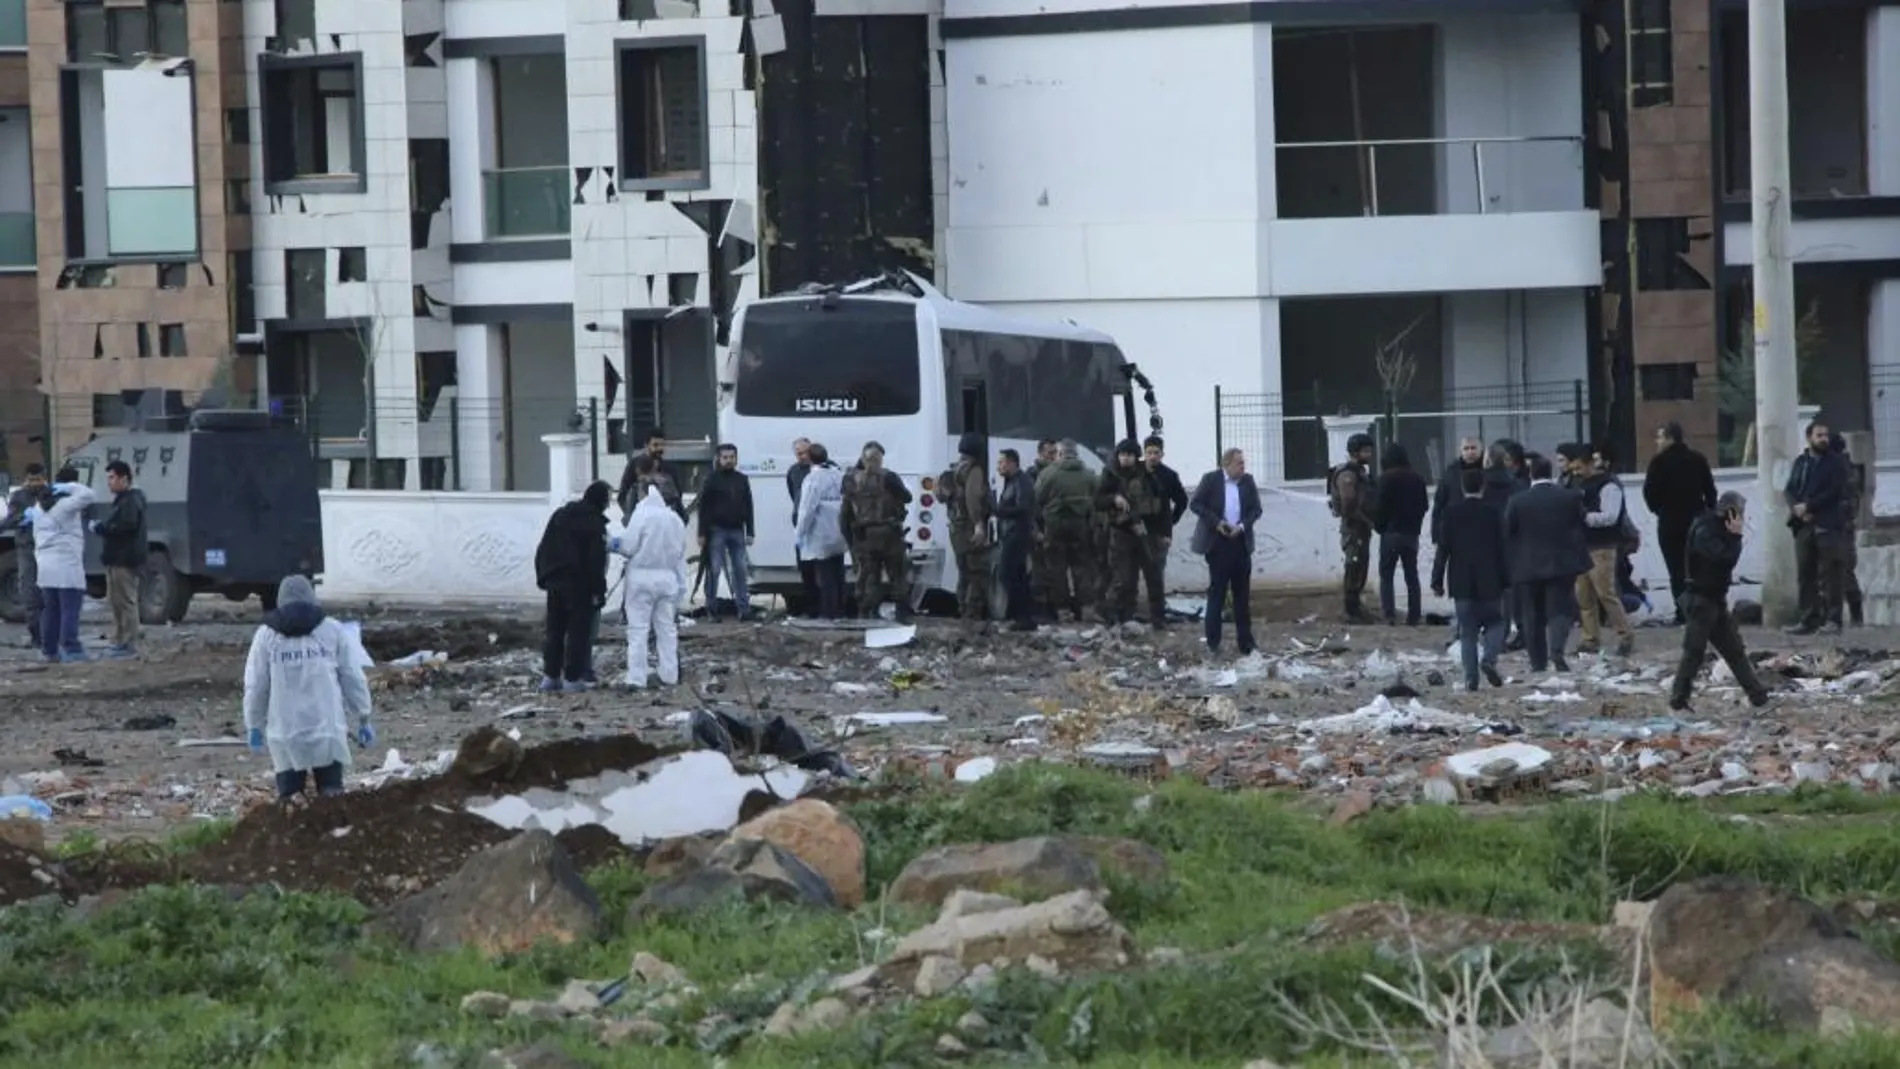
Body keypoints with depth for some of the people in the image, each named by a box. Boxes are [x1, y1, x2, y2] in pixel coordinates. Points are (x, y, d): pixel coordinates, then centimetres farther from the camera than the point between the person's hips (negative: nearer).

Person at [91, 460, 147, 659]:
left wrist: (101, 528, -17)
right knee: (116, 601, 16)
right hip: (117, 559, 11)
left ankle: (129, 644, -10)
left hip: (125, 560, -11)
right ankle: (120, 640, 22)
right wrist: (101, 526, 9)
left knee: (126, 601, -10)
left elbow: (126, 526, -26)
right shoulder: (122, 500, 20)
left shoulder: (131, 501, -15)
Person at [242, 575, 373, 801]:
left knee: (289, 799, 6)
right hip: (328, 730, 0)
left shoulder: (266, 636, 3)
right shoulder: (333, 632, 3)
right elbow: (354, 680, 5)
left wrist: (254, 726, 18)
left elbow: (255, 686, 6)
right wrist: (363, 720, 15)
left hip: (284, 734, 0)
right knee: (332, 798, 6)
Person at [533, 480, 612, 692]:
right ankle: (573, 678, -3)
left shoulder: (559, 515, 11)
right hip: (579, 585, -6)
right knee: (578, 631, -1)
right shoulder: (595, 523, -11)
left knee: (555, 630, 13)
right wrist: (599, 591, -11)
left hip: (554, 581, 6)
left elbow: (542, 550, 14)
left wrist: (543, 577, 18)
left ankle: (550, 676, 13)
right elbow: (596, 561, -15)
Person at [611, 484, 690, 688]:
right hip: (667, 578, 5)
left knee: (638, 629, -2)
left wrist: (613, 544, 6)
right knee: (667, 629, 13)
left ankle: (636, 678, -5)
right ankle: (669, 676, 15)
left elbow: (629, 547, -14)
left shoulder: (642, 515, -13)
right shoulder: (675, 519, 6)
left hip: (642, 577, -5)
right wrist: (681, 585, 18)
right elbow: (680, 554, 12)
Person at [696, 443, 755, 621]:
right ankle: (711, 608, 1)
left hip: (737, 531, 4)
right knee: (714, 570, -3)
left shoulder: (742, 480, 11)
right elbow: (703, 507, -3)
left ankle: (743, 607, 3)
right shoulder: (712, 480, -1)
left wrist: (749, 532, 8)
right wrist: (702, 534, -10)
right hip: (717, 531, -4)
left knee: (740, 570, 1)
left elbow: (748, 507, 14)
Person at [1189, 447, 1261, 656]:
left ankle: (1245, 642, 10)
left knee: (1242, 592, 5)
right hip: (1218, 543, -3)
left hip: (1240, 541, 3)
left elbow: (1256, 509, 6)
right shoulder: (1211, 480, -4)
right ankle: (1213, 641, 5)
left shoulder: (1248, 482, 4)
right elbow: (1195, 504, -4)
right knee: (1217, 590, 0)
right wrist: (1217, 523, -14)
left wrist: (1242, 526, -11)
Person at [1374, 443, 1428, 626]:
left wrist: (1377, 525, 2)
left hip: (1391, 532, -5)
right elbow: (1424, 505, 12)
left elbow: (1380, 506, -14)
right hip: (1412, 533, 5)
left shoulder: (1386, 479, -11)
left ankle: (1389, 614, -10)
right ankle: (1413, 616, 7)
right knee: (1412, 576, 10)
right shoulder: (1417, 479, 6)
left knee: (1386, 575, 2)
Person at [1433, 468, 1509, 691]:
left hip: (1461, 582, 1)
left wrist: (1437, 580, 3)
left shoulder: (1451, 512, -2)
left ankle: (1470, 677, -3)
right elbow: (1502, 548, -2)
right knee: (1495, 622, 12)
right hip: (1489, 581, -1)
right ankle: (1489, 660, -13)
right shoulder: (1493, 511, -3)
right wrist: (1506, 580, 2)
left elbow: (1443, 548, -1)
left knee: (1467, 631, 5)